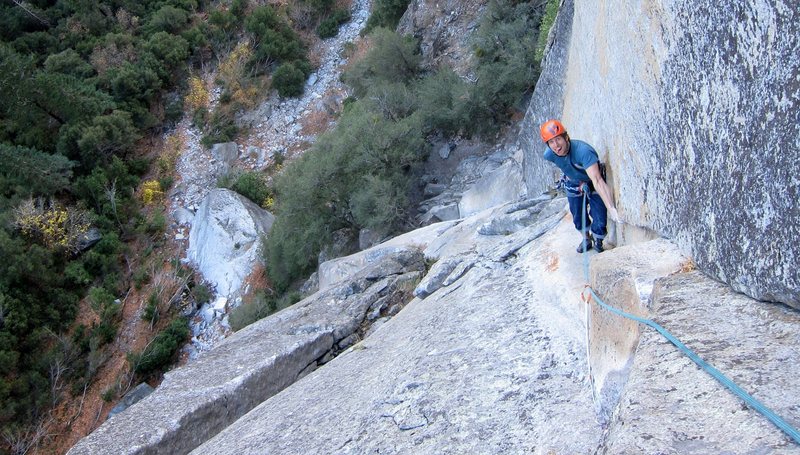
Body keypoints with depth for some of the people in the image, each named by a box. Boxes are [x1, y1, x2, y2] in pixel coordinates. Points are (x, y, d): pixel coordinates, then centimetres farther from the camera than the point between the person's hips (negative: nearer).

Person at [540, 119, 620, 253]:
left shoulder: (583, 151, -43)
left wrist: (611, 208, -59)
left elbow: (597, 181, -51)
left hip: (592, 184, -4)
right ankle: (586, 240, 46)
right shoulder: (549, 155, -25)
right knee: (579, 219, 15)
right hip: (573, 185, 4)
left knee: (599, 221, -7)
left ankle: (597, 243, 25)